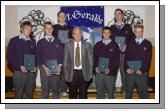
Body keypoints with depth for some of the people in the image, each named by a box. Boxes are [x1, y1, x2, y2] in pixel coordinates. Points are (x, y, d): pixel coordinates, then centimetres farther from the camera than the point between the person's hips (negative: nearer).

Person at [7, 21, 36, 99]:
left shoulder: (32, 41, 11)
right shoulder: (14, 40, 0)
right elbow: (9, 56, -3)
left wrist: (35, 66, -1)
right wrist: (20, 66, -12)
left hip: (31, 72, 3)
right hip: (19, 72, -3)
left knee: (29, 93, 9)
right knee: (18, 93, 2)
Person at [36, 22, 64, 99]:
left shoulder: (57, 42, 10)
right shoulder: (40, 42, 6)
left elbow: (61, 55, 8)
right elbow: (38, 57, 1)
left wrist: (59, 67, -6)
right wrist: (44, 68, -11)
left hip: (56, 70, 1)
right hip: (44, 69, -1)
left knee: (55, 89, 5)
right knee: (45, 90, 4)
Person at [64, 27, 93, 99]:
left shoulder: (87, 45, 2)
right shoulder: (68, 45, 3)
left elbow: (90, 60, 4)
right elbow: (65, 60, 4)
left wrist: (90, 74, -1)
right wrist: (66, 74, -1)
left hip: (84, 73, 0)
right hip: (72, 73, 0)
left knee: (83, 94, 9)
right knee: (72, 94, 9)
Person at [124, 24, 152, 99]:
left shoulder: (147, 44, 2)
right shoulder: (130, 44, 10)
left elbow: (148, 59, -4)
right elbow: (126, 57, 6)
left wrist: (142, 70, -14)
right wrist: (127, 69, -9)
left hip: (142, 73, -3)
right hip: (130, 72, 3)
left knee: (143, 92, 3)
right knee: (128, 92, 11)